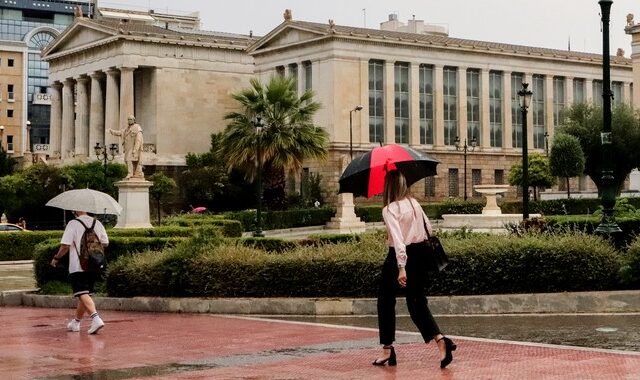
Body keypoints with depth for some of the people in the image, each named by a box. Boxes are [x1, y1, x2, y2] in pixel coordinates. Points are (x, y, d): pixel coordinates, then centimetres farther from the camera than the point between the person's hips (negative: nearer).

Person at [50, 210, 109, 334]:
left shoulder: (73, 224, -8)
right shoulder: (97, 223, 7)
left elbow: (65, 245, -13)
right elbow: (105, 243, 11)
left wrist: (56, 258, 3)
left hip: (77, 266, -6)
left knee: (83, 295, -11)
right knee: (85, 294, 17)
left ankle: (96, 318, -31)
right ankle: (76, 322, 30)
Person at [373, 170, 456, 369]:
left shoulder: (389, 209, -15)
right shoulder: (414, 203, 6)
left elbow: (398, 239, -24)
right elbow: (428, 227, 12)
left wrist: (401, 268, -29)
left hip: (398, 257, -6)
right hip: (419, 256, 6)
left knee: (386, 301, 12)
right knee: (417, 302, 11)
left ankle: (387, 350, 15)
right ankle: (441, 340, -11)